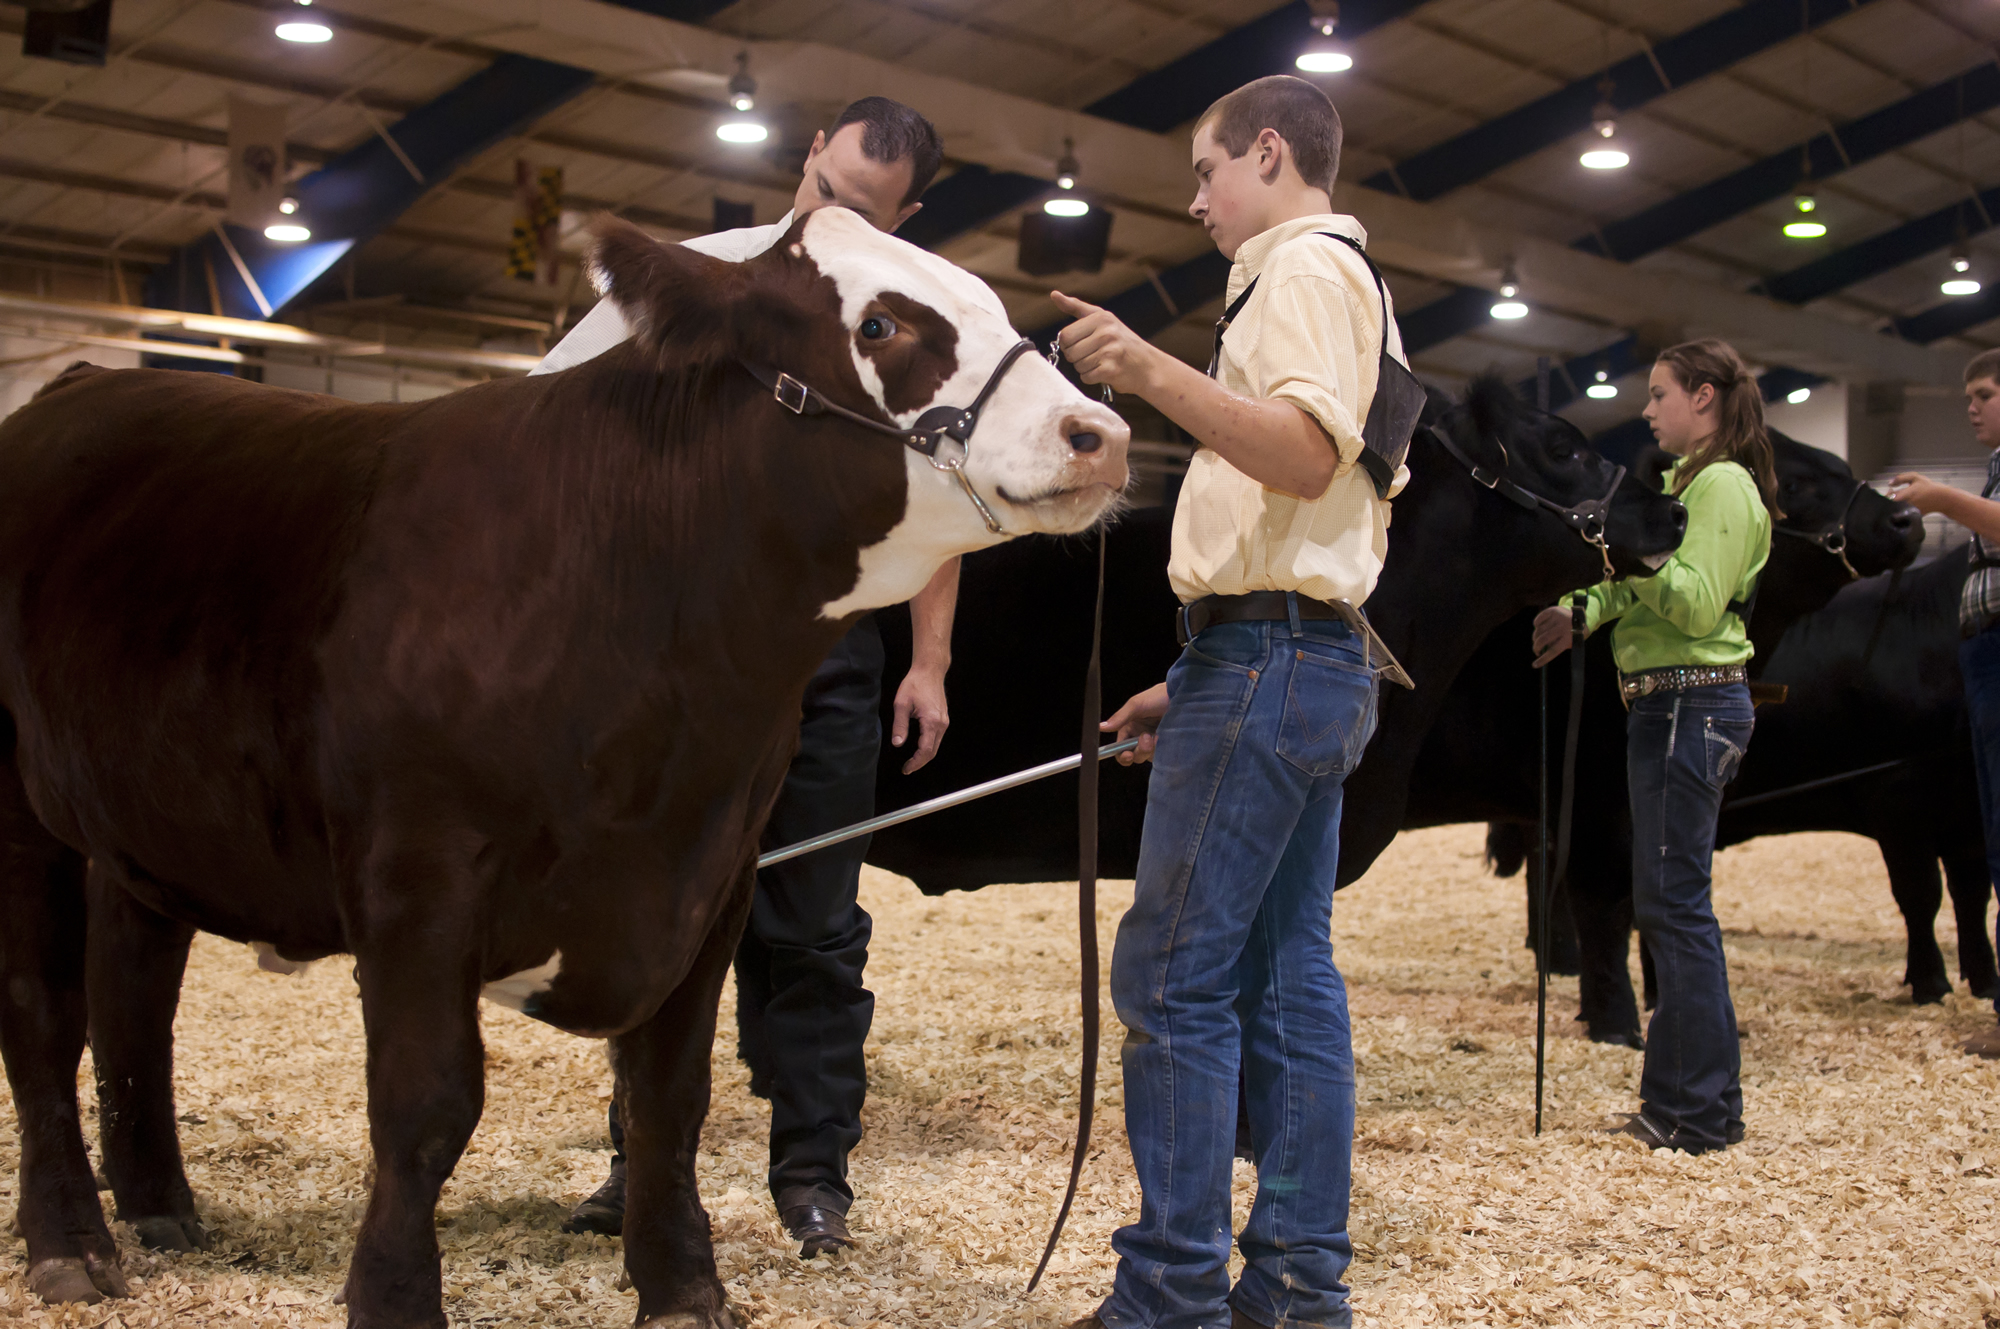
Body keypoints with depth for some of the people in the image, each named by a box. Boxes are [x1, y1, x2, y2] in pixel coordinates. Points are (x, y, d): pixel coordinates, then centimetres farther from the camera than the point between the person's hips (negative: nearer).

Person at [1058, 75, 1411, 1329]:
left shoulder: (1306, 268, -5)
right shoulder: (1354, 284, 26)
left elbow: (1308, 452, -22)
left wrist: (1155, 372, -32)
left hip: (1268, 654, -10)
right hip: (1320, 662, 10)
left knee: (1174, 976, -9)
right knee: (1289, 976, 9)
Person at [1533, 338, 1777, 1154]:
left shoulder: (1722, 484, -11)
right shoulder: (1687, 479, 18)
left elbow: (1696, 604, -20)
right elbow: (1646, 585, 16)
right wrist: (1583, 613, -2)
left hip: (1690, 704, -10)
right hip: (1671, 706, 10)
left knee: (1672, 902, -8)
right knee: (1672, 902, 12)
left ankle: (1698, 1115, -2)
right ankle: (1693, 1096, 20)